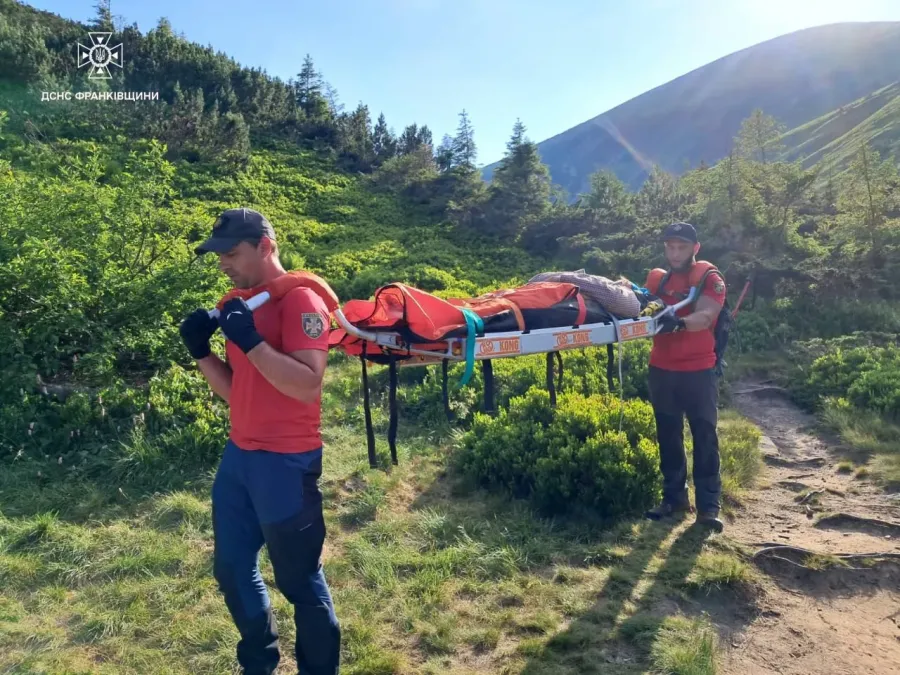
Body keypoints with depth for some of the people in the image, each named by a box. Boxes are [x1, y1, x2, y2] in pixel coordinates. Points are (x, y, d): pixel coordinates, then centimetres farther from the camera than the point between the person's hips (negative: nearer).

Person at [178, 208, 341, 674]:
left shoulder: (300, 299, -14)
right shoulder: (236, 302, 11)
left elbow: (308, 386, -25)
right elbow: (235, 389, 13)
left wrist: (250, 339, -27)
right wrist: (201, 352, -2)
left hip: (286, 461, -8)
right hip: (238, 455, 8)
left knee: (299, 579, 6)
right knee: (231, 570, 19)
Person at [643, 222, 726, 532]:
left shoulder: (709, 277, -4)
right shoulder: (657, 278, 11)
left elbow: (706, 316, -19)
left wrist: (679, 322, -39)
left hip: (698, 371, -4)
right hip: (661, 370, 4)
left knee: (705, 437, 1)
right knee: (668, 436, 10)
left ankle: (708, 506, 7)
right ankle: (674, 498, 20)